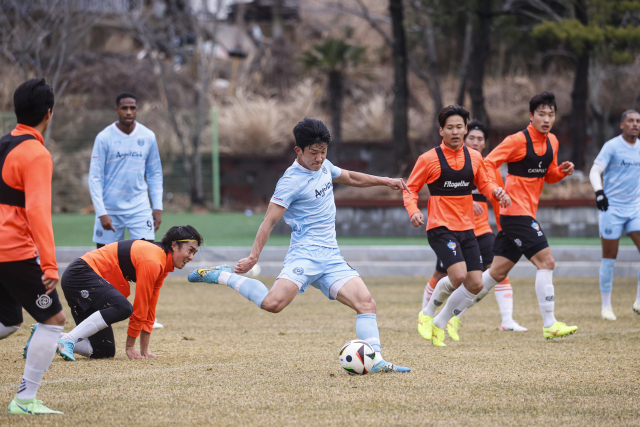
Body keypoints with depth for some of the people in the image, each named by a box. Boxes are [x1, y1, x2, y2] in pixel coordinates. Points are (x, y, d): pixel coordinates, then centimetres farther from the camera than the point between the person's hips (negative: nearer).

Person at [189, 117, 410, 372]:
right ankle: (223, 277, -7)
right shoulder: (291, 181, -10)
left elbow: (351, 178, 35)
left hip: (331, 256, 7)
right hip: (304, 254, -7)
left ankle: (376, 361, -9)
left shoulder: (324, 167, 14)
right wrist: (253, 257, -18)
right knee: (273, 303, -26)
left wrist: (385, 181, 34)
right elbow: (270, 220, -12)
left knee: (366, 302, -9)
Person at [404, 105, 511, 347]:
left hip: (466, 229, 6)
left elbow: (484, 184, 18)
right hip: (440, 228, -6)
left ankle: (440, 324, 19)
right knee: (458, 275, -23)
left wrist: (496, 192, -5)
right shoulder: (429, 159, -4)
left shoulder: (474, 158, 8)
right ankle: (429, 312, 4)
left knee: (475, 284, 0)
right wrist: (413, 210, -17)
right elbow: (410, 189, 2)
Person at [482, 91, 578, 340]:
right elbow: (488, 164, -14)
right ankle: (549, 325, -12)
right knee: (546, 261, -14)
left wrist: (562, 171, 1)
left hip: (526, 214, 9)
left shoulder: (552, 142, 12)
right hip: (516, 210, -9)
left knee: (498, 272, 10)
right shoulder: (518, 140, -12)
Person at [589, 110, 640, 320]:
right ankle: (606, 306, 9)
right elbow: (595, 171, -13)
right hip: (612, 208, -5)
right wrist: (599, 191, -30)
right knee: (609, 257, -1)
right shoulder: (612, 146, -7)